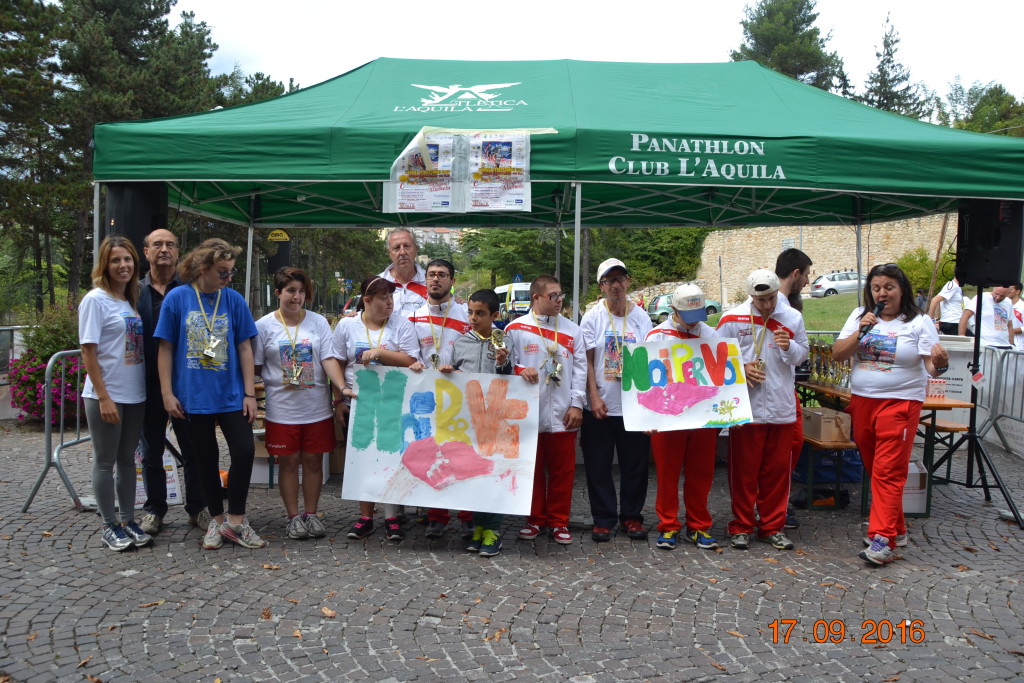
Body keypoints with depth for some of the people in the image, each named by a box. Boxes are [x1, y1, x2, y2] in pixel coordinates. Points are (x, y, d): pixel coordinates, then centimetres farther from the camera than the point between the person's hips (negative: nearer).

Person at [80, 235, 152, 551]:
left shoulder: (132, 300, 9)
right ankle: (110, 527, 14)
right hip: (106, 396, -6)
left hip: (135, 395, 6)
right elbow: (88, 351, -12)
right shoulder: (96, 300, -9)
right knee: (105, 462, 4)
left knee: (127, 459, 13)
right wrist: (103, 397, -16)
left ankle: (128, 521, 22)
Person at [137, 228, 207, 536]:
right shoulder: (135, 291, 5)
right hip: (149, 384, 2)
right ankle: (154, 509, 25)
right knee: (151, 451, 12)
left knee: (192, 450, 7)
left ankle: (196, 508, 19)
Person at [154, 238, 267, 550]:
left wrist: (250, 393, -2)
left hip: (231, 393, 1)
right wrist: (167, 393, -5)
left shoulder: (234, 300, 0)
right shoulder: (177, 298, -5)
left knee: (244, 451, -7)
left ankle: (235, 519, 10)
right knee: (206, 459, 10)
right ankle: (217, 519, 26)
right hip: (192, 395, -1)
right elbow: (166, 348, -2)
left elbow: (244, 348, 2)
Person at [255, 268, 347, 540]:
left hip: (317, 408, 1)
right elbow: (255, 366, 4)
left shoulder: (319, 322, 2)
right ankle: (293, 517, 19)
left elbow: (329, 359, -6)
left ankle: (311, 514, 21)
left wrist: (343, 388, -18)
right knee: (288, 462, 6)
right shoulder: (264, 326, 0)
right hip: (282, 409, -1)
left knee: (313, 461, 8)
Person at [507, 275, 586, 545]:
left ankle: (558, 521, 18)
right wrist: (521, 370, -18)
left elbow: (580, 368, 6)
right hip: (528, 412, -1)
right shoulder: (515, 328, 3)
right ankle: (535, 519, 22)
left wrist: (577, 404, -2)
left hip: (563, 413, 1)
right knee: (533, 469, 8)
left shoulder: (572, 330, 9)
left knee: (563, 469, 6)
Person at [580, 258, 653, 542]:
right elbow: (587, 361, -2)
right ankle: (603, 518, 18)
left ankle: (631, 516, 24)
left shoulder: (641, 317, 4)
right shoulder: (592, 318, -1)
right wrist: (594, 396, -10)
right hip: (600, 406, -1)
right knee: (599, 466, 5)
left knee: (635, 465, 9)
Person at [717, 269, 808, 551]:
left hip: (782, 408, 3)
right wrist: (741, 369, -13)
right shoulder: (732, 319, -3)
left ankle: (773, 526, 22)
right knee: (743, 470, 4)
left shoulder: (793, 318, 6)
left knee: (777, 470, 9)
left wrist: (789, 347, -10)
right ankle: (742, 527, 16)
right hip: (746, 407, -3)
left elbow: (802, 354, 11)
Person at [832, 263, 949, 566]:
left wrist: (940, 364, -30)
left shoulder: (919, 322, -3)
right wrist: (860, 331, -13)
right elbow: (838, 354, 0)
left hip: (900, 402, -4)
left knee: (888, 472, -9)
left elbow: (931, 367, -8)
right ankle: (896, 529, 26)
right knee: (874, 469, 11)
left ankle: (883, 538, -7)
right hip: (861, 401, 5)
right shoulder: (860, 316, 7)